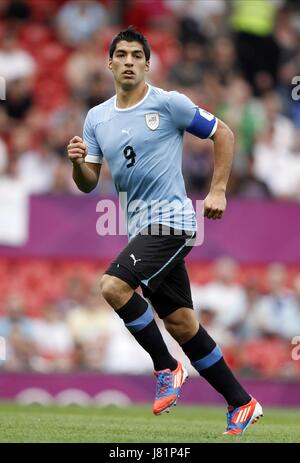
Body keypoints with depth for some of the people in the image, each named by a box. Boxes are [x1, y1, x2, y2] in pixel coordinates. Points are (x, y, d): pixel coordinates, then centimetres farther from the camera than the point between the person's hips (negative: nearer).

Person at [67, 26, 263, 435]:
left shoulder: (169, 104, -7)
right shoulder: (97, 118, 10)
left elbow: (223, 134, 1)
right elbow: (88, 184, 11)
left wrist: (218, 191, -5)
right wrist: (77, 162, -11)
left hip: (171, 218, -7)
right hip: (141, 227, 7)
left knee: (114, 286, -24)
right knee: (181, 324, 7)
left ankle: (166, 367, -7)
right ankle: (241, 403, 16)